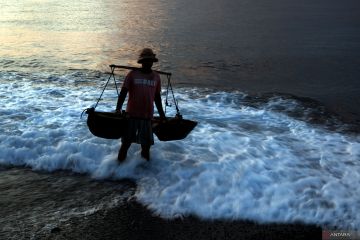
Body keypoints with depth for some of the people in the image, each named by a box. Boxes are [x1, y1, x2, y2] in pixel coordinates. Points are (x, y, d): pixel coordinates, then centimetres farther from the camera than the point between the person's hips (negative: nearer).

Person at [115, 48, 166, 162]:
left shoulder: (156, 77, 9)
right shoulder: (132, 74, -1)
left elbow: (157, 96, 16)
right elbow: (123, 92, -4)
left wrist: (161, 114, 18)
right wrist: (118, 109, -15)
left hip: (148, 115, 3)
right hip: (132, 114, -2)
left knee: (146, 144, 8)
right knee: (126, 142, 3)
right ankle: (120, 162, 18)